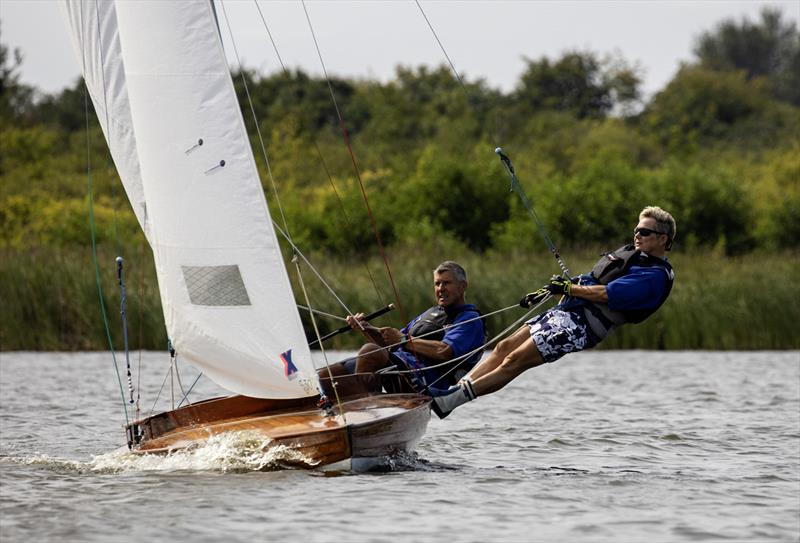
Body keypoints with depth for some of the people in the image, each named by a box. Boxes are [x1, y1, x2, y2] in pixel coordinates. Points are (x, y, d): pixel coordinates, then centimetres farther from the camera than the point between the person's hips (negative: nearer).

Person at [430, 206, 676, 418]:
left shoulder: (656, 276, -9)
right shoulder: (628, 254, 23)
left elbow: (607, 294, -18)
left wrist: (569, 287, -9)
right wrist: (546, 291, 22)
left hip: (582, 325, -9)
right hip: (565, 311, 9)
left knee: (514, 361, -15)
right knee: (505, 347, 0)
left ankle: (451, 400, -19)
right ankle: (455, 390, -3)